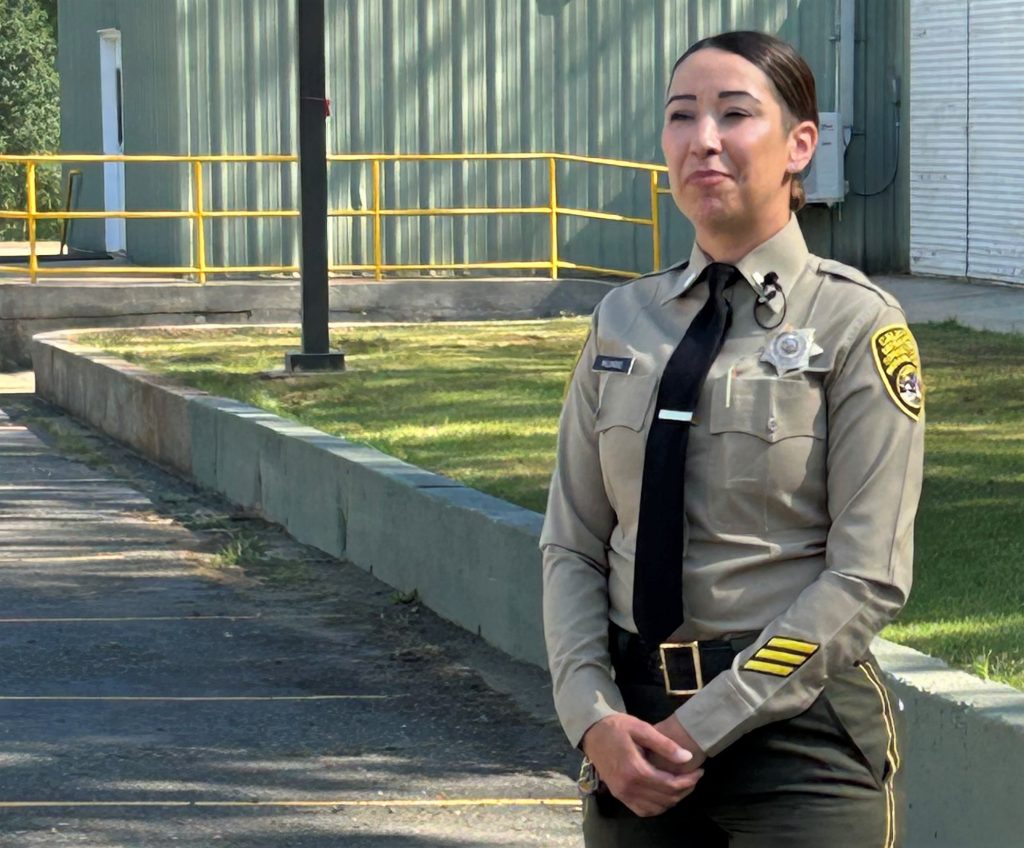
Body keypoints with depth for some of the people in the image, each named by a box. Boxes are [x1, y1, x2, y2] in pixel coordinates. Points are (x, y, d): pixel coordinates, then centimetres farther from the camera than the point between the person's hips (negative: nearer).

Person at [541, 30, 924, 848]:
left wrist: (701, 728, -13)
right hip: (638, 723, 4)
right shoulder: (623, 322, 7)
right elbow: (573, 544, 6)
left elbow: (868, 576, -11)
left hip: (796, 722, -4)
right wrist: (595, 717, -9)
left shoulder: (858, 327, -6)